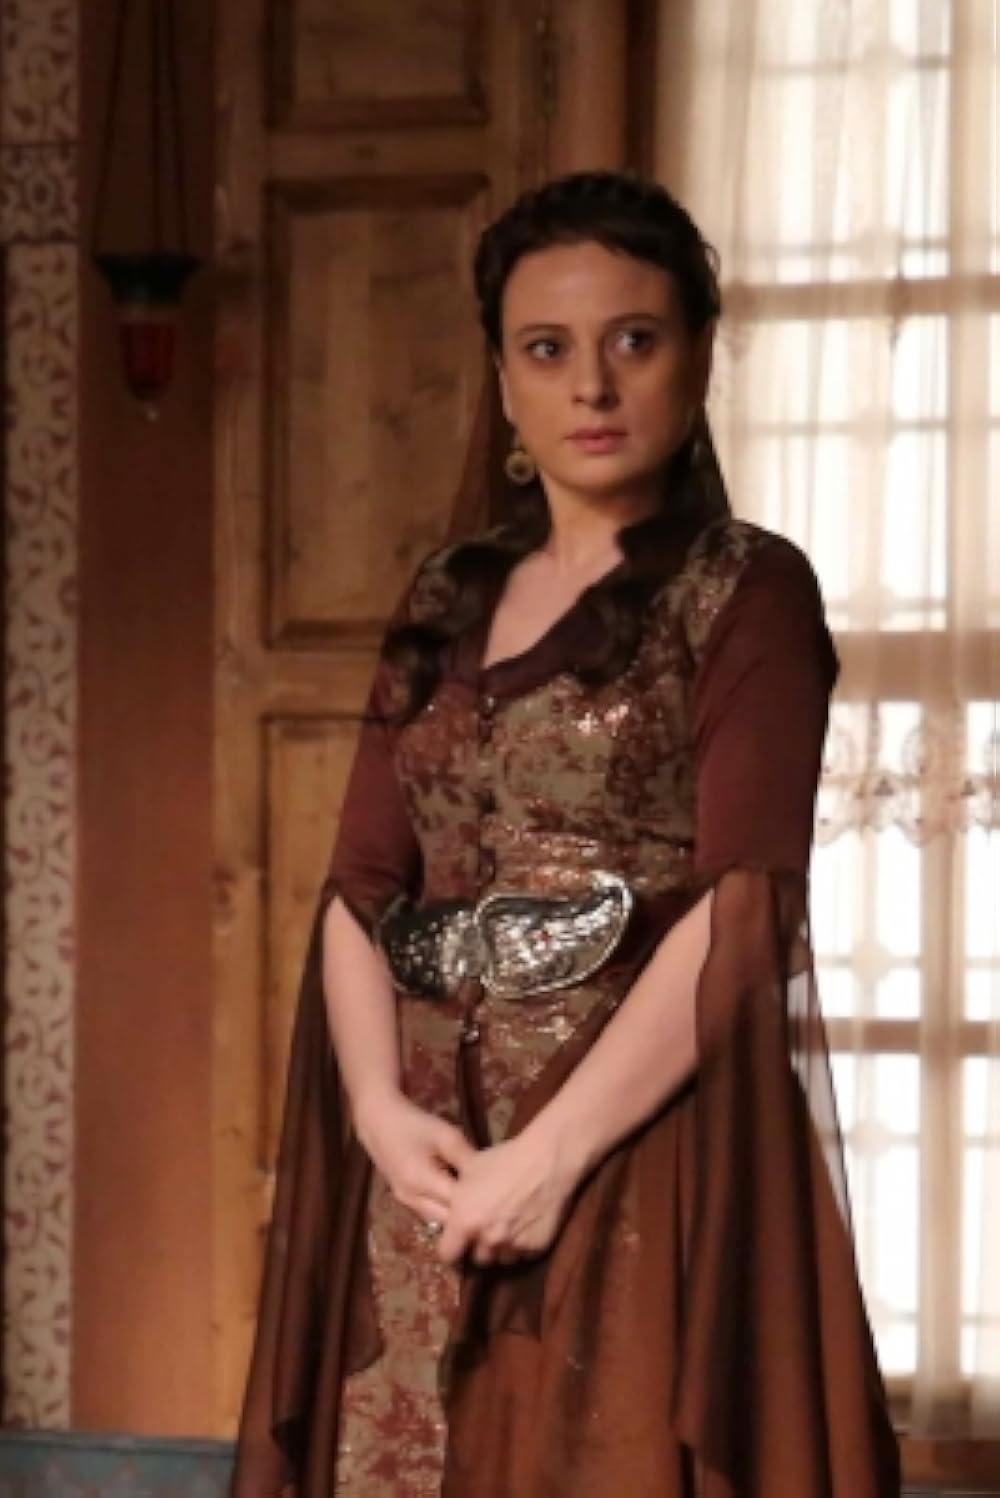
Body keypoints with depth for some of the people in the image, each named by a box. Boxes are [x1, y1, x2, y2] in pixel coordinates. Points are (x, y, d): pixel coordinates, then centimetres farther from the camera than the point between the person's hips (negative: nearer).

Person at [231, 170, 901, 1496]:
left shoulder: (750, 592, -3)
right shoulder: (446, 605, 13)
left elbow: (741, 912, -13)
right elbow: (361, 885, 7)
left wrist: (553, 1152, -17)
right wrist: (382, 1108, -9)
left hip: (643, 1146, -5)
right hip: (432, 1160, 5)